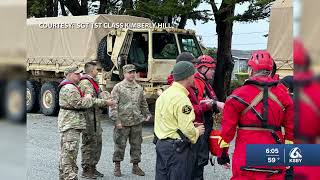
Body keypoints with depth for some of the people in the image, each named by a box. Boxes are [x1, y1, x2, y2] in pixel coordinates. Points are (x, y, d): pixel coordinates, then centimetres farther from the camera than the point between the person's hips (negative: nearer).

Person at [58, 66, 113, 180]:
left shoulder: (74, 87, 22)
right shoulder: (69, 88, -14)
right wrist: (87, 99, -5)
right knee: (69, 151, -10)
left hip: (72, 124, 11)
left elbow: (92, 100, 26)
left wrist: (104, 102, 22)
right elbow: (78, 104, -22)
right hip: (70, 124, -11)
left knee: (65, 151, 15)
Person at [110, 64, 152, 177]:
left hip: (137, 122, 5)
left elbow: (143, 104, 23)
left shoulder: (139, 88, 12)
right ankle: (117, 167, 13)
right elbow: (113, 105, -8)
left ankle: (135, 166, 21)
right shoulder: (118, 87, -4)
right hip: (123, 122, -4)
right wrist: (116, 120, -14)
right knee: (120, 144, 1)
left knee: (136, 145, 9)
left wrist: (147, 114, 12)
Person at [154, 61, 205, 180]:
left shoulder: (164, 94, 11)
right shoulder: (181, 98, -18)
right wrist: (197, 132, -1)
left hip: (161, 143, 9)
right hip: (177, 148, -9)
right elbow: (186, 128, -22)